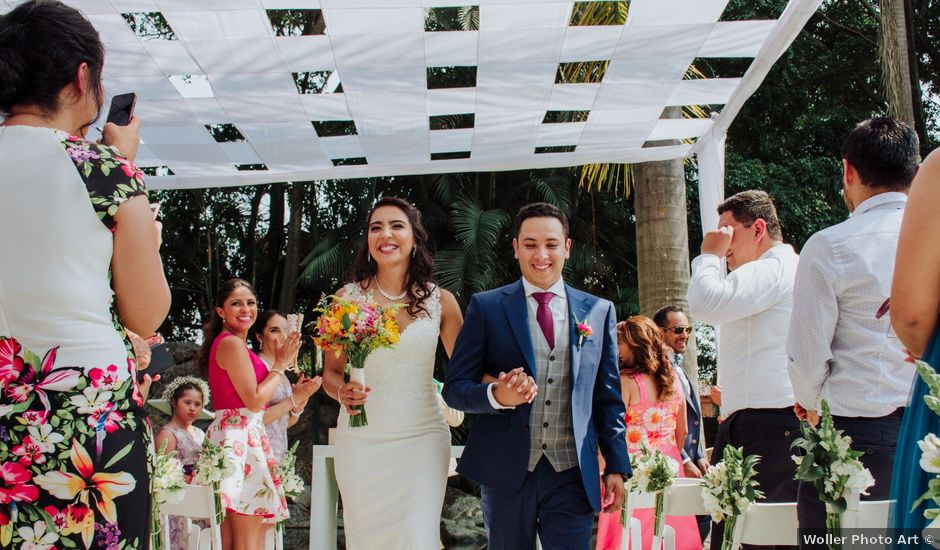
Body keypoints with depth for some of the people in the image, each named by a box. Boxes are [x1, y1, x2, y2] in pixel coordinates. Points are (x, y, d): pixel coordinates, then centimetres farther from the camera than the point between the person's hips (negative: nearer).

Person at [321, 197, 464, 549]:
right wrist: (342, 391, -13)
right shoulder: (347, 298, 3)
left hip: (421, 438, -1)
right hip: (361, 439, 1)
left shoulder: (440, 301, 3)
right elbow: (330, 372, 9)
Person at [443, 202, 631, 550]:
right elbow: (454, 388, -1)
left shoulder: (599, 311, 8)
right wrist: (497, 395, -21)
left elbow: (608, 397, 11)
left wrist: (616, 466, 7)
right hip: (506, 472, -1)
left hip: (573, 473, 1)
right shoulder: (486, 307, 1)